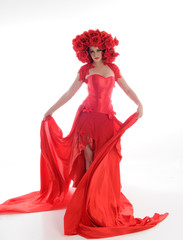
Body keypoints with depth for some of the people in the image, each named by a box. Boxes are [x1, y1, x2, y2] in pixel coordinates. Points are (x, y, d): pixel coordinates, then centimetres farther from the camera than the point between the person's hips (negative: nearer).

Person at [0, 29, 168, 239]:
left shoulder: (113, 69, 10)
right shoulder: (85, 70, 3)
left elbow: (127, 89, 10)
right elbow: (69, 93, 6)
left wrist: (139, 104, -8)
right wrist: (51, 111, 5)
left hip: (107, 119, 2)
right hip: (88, 117, -2)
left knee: (106, 160, 1)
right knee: (89, 158, -3)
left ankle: (104, 197, 18)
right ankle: (90, 196, 13)